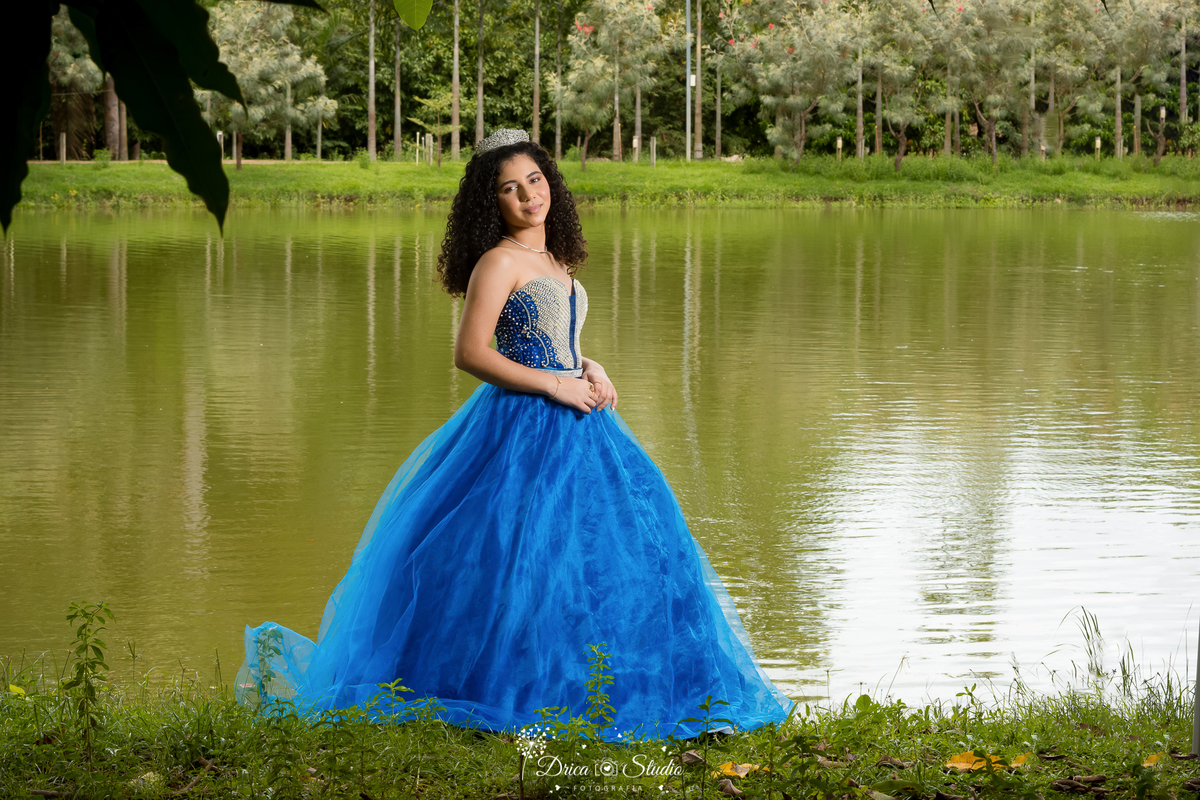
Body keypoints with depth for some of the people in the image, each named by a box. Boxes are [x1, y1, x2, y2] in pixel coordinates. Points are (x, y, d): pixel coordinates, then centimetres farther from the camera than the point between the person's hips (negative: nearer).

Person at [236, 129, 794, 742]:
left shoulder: (553, 261, 16)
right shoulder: (499, 262, -9)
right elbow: (471, 353, -17)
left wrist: (587, 369, 6)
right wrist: (554, 383, -16)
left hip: (573, 424, 9)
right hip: (523, 430, -9)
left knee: (597, 547, 7)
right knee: (520, 556, -10)